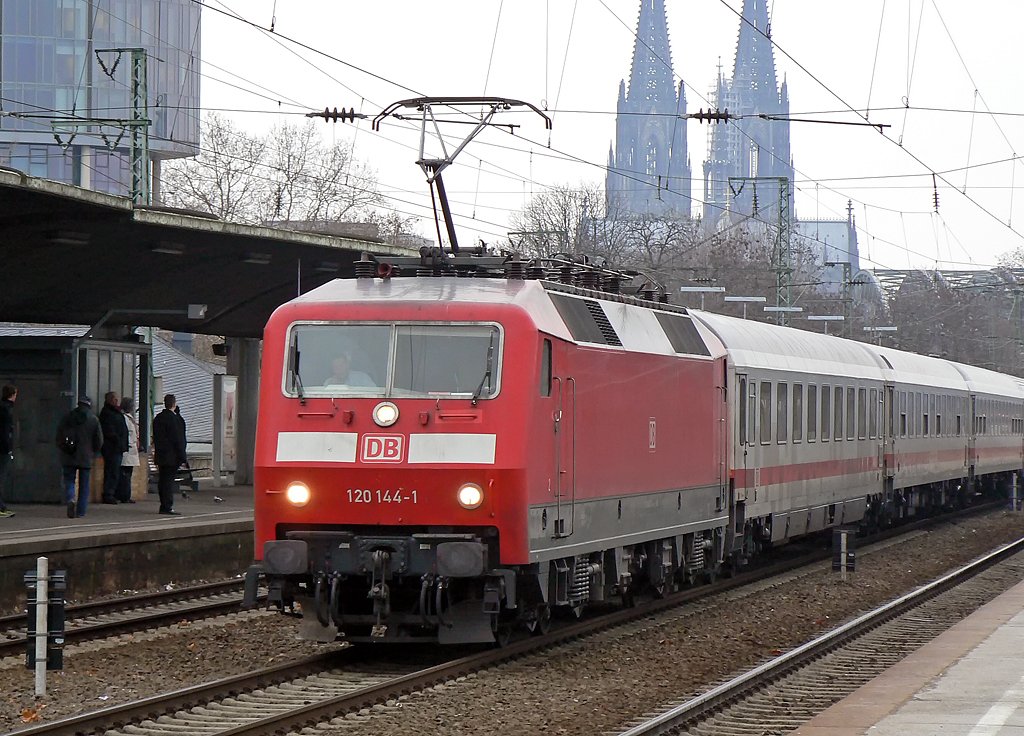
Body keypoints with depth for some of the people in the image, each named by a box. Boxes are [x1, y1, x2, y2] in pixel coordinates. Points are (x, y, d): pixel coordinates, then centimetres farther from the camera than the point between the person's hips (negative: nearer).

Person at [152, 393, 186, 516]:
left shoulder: (157, 418, 11)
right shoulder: (174, 419, -14)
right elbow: (178, 440, -15)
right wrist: (182, 458, -12)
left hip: (160, 455, 8)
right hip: (172, 455, -8)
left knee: (162, 480, 11)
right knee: (168, 480, -7)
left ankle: (164, 506, 17)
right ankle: (167, 507, -8)